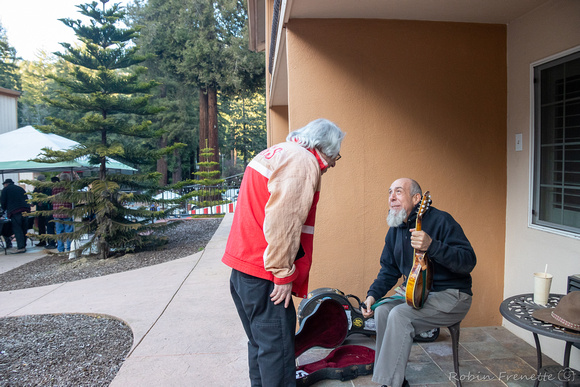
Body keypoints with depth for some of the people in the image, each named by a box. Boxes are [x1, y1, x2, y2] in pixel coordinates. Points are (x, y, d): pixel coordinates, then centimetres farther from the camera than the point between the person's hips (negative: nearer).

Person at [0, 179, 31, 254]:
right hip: (25, 210, 5)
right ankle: (23, 245, 13)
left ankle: (21, 247, -13)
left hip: (15, 212, -5)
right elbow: (27, 200, 22)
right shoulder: (20, 188, 23)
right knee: (24, 229, 10)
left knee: (17, 230, -7)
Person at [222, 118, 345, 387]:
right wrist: (284, 274, -14)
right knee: (277, 347, -1)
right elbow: (283, 224, -22)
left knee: (261, 343, 20)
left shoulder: (274, 153, 19)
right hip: (263, 274, -10)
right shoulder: (303, 162, -12)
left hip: (241, 268, 10)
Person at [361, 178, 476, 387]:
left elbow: (468, 261, -24)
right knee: (382, 311, -14)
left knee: (399, 315, -27)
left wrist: (431, 246, -38)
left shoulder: (440, 220, -15)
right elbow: (389, 269, 17)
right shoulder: (395, 229, 9)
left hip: (451, 296, -7)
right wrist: (373, 294, 0)